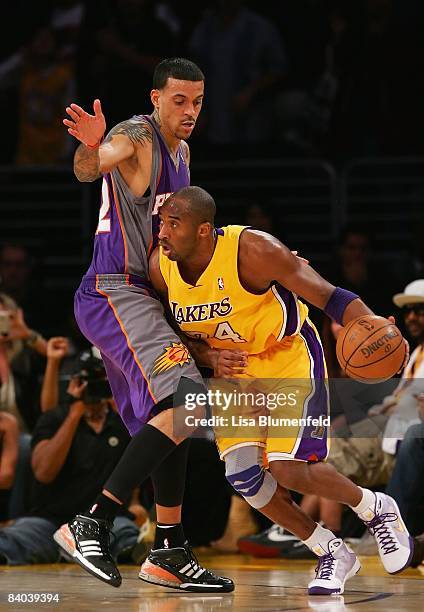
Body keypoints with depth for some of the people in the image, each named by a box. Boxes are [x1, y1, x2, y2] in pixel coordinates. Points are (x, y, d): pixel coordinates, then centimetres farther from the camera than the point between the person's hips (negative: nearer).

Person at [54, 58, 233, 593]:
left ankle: (168, 554, 22)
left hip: (137, 296, 10)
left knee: (173, 418, 14)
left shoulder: (181, 151, 17)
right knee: (186, 402, -24)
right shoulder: (136, 136, -12)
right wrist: (91, 147, -57)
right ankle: (92, 524, -26)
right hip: (113, 293, -10)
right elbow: (89, 169, -34)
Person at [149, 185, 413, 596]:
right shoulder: (160, 267, -12)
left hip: (290, 361, -6)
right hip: (232, 370, 6)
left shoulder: (252, 250, -29)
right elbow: (178, 334, 4)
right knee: (241, 476, -10)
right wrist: (211, 358, -18)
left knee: (287, 469, -19)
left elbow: (329, 297, -27)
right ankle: (332, 554, 9)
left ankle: (377, 510, 12)